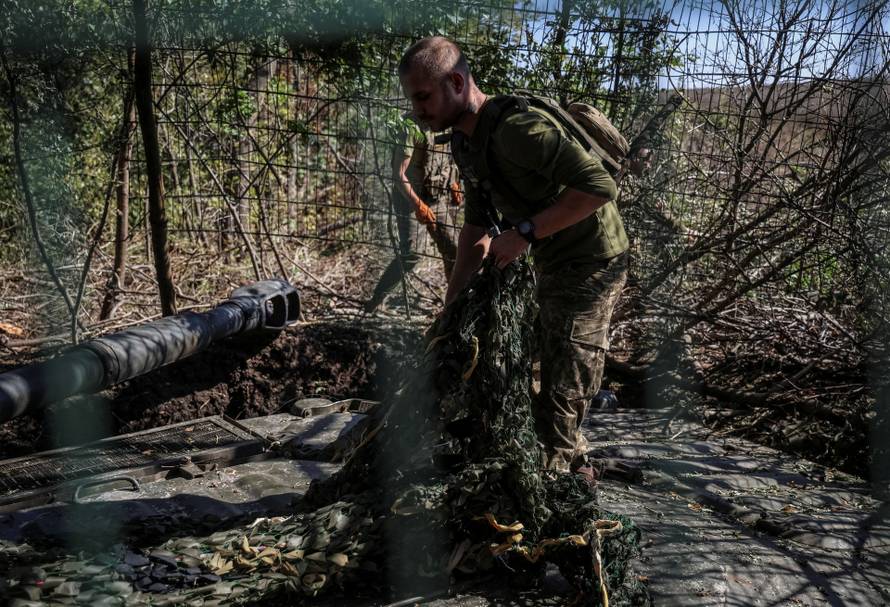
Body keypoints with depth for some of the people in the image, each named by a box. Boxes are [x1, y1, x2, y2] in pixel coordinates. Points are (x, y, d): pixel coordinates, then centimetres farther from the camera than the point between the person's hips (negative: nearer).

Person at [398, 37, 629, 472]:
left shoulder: (516, 128, -28)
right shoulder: (464, 142, 2)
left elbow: (600, 186, -33)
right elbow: (476, 227, 7)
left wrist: (525, 232, -29)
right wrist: (450, 305, 3)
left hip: (590, 265, -10)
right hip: (552, 266, 10)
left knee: (563, 394, -5)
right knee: (553, 376, 22)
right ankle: (571, 462, 40)